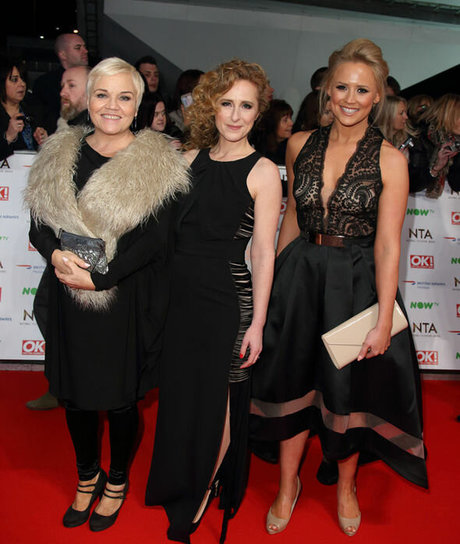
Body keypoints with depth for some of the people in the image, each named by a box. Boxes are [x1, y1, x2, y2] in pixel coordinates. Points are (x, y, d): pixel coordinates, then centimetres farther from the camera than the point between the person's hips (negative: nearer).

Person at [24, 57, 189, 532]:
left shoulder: (156, 164, -8)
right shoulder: (58, 156, 6)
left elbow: (156, 239, -13)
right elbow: (39, 224, 7)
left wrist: (101, 277, -20)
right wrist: (56, 255, -14)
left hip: (126, 301, -4)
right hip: (69, 298, 4)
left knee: (120, 398, 11)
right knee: (74, 394, 17)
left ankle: (117, 480, 38)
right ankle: (87, 476, 43)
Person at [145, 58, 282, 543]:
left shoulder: (262, 172, -6)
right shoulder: (190, 159, 8)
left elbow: (263, 253, -9)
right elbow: (170, 228, 13)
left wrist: (256, 324, -11)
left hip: (225, 297, -4)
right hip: (180, 292, 5)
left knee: (214, 403, 6)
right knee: (179, 394, 15)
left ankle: (202, 495, 33)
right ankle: (181, 483, 41)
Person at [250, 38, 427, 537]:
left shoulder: (389, 159, -9)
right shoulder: (300, 145, 2)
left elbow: (387, 246, -11)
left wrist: (383, 321, -13)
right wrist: (274, 282, 12)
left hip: (356, 284, -3)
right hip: (299, 277, 3)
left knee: (350, 388, 11)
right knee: (293, 380, 12)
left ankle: (346, 487, 40)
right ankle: (288, 485, 36)